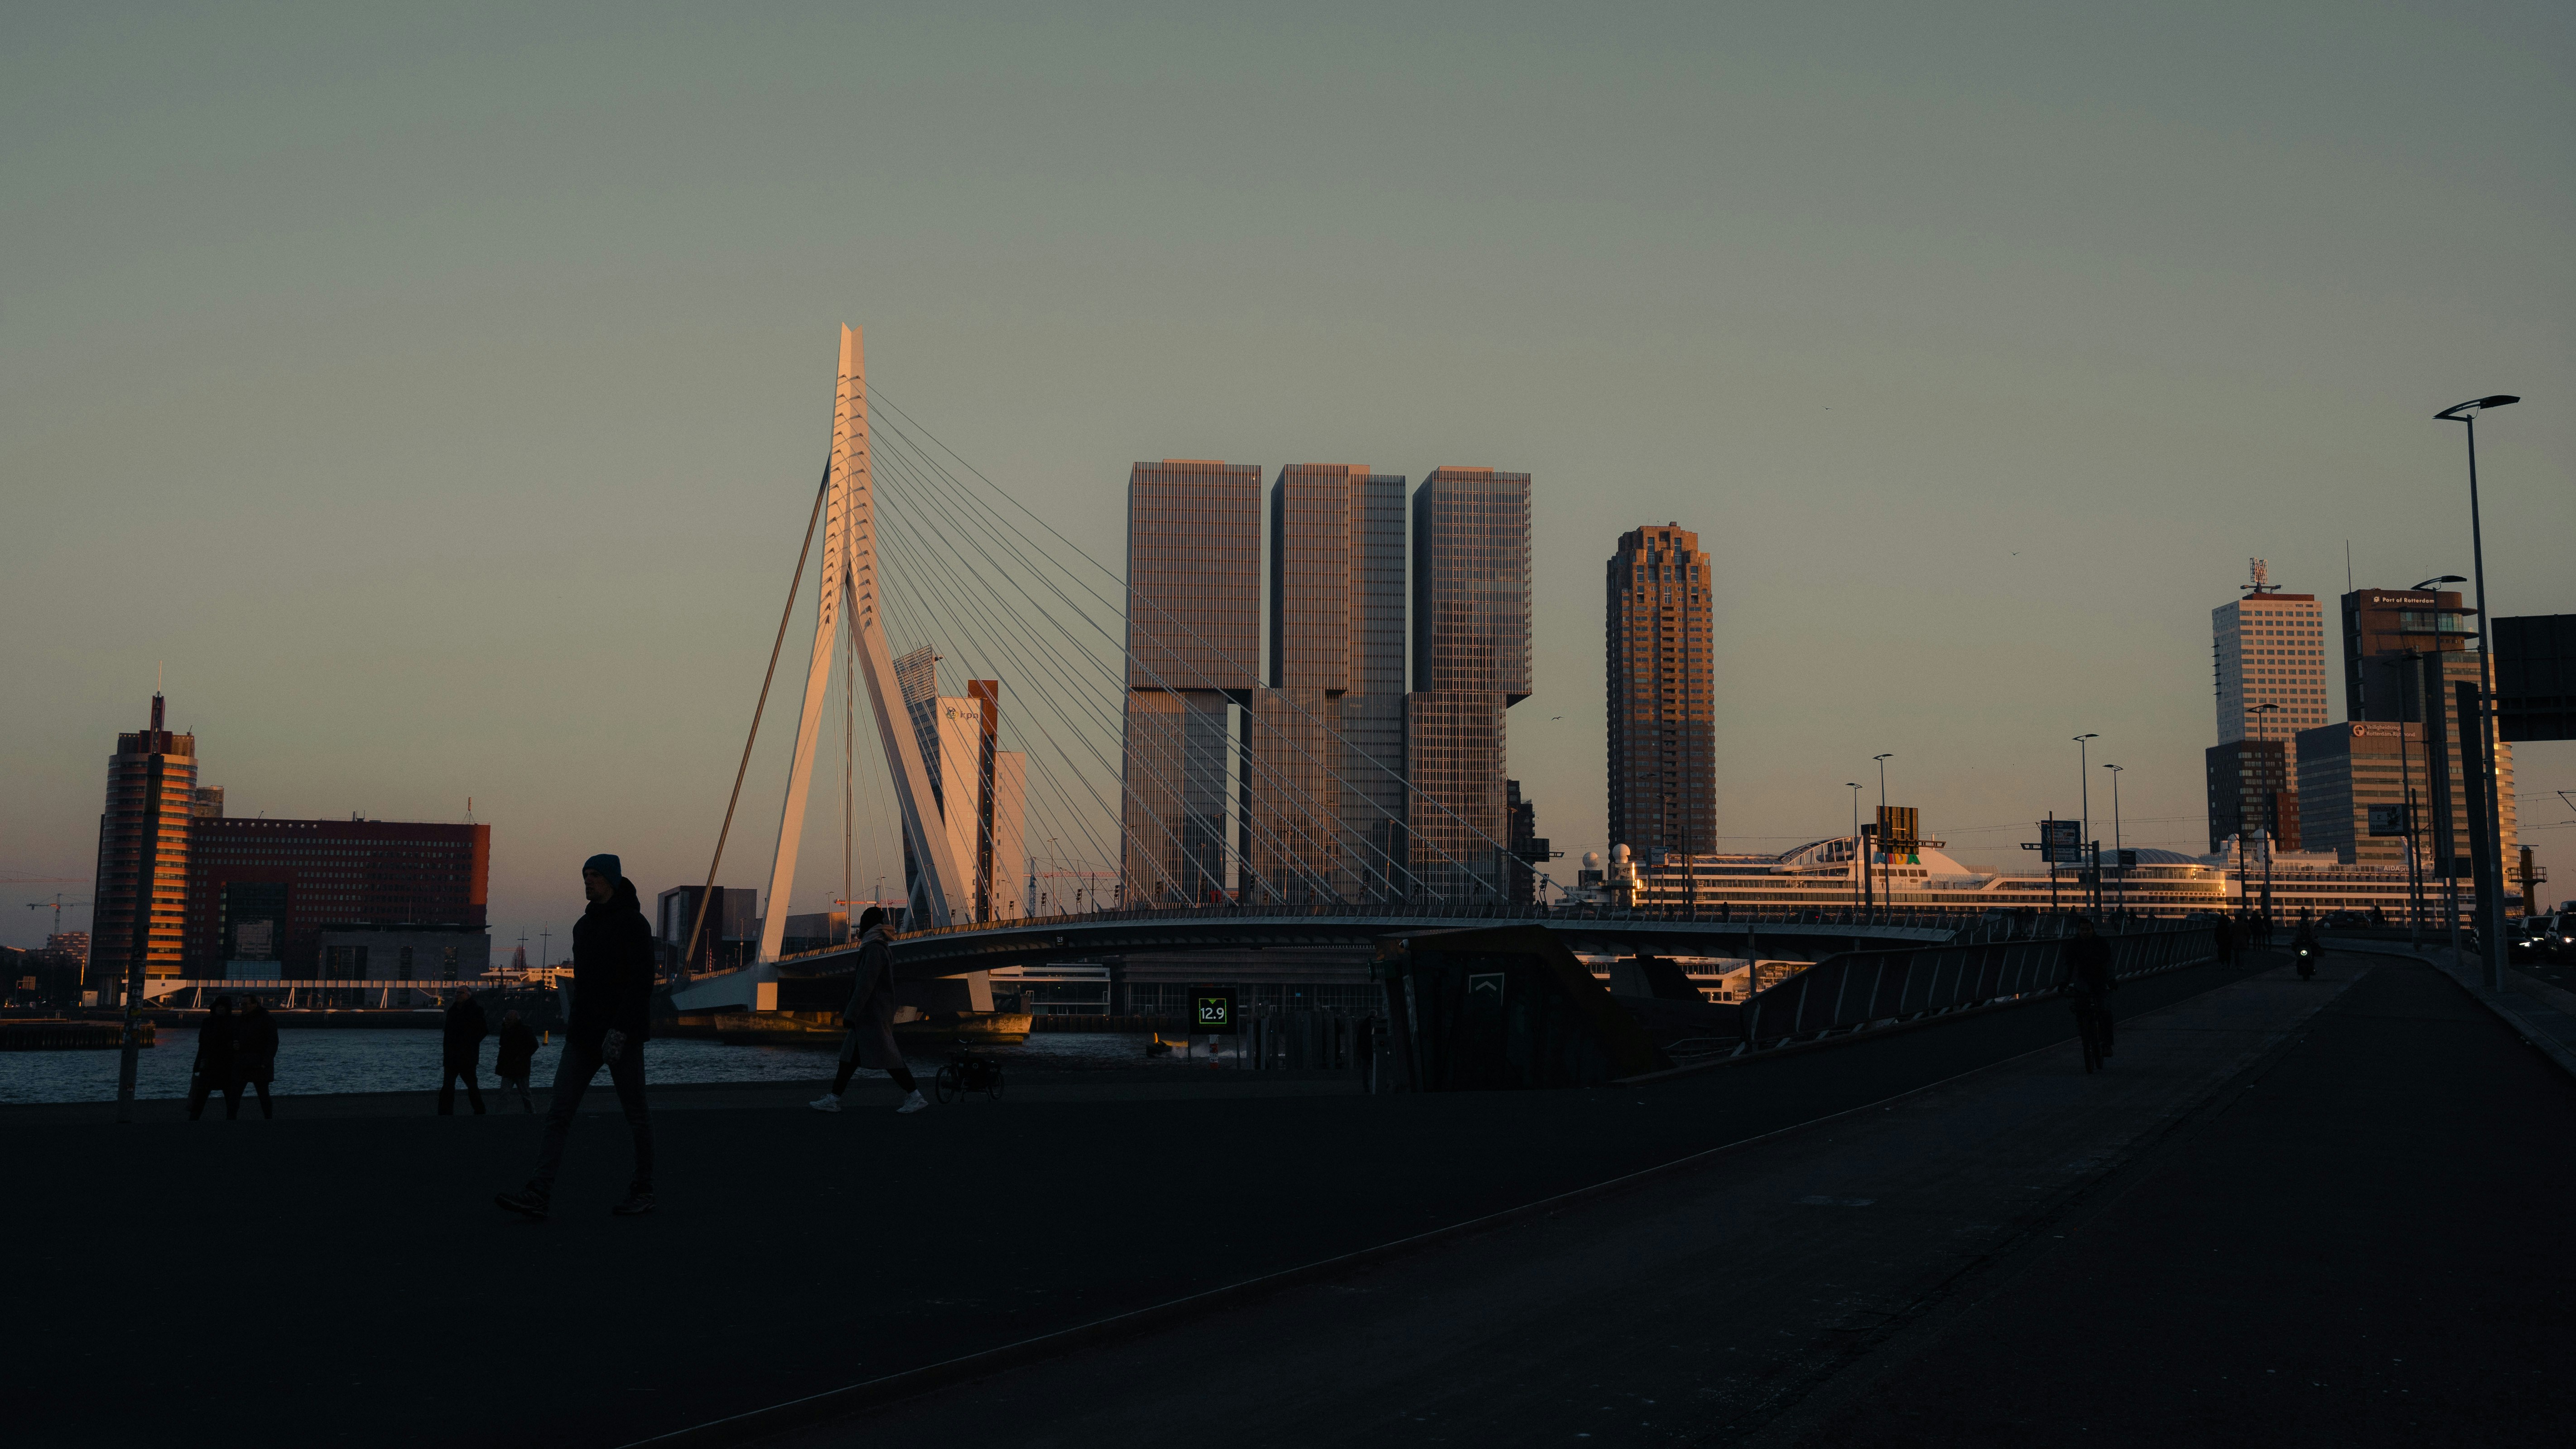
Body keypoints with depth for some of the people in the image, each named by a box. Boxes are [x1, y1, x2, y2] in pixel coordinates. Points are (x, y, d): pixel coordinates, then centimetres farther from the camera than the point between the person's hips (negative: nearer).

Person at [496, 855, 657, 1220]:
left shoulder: (633, 924, -9)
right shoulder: (583, 926, 15)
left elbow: (641, 984, -17)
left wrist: (619, 1031, -23)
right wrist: (575, 1027, 18)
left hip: (623, 1036, -7)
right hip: (583, 1038, 7)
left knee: (636, 1117, 4)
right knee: (558, 1114, -5)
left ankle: (643, 1191, 17)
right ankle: (539, 1196, -11)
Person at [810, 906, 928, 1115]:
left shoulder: (875, 950, -17)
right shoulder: (881, 948, 14)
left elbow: (866, 984, -22)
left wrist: (851, 1014, -21)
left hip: (874, 1014, -10)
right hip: (869, 1014, 10)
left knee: (888, 1057, -7)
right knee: (850, 1056, 10)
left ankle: (915, 1098, -4)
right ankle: (833, 1099, 12)